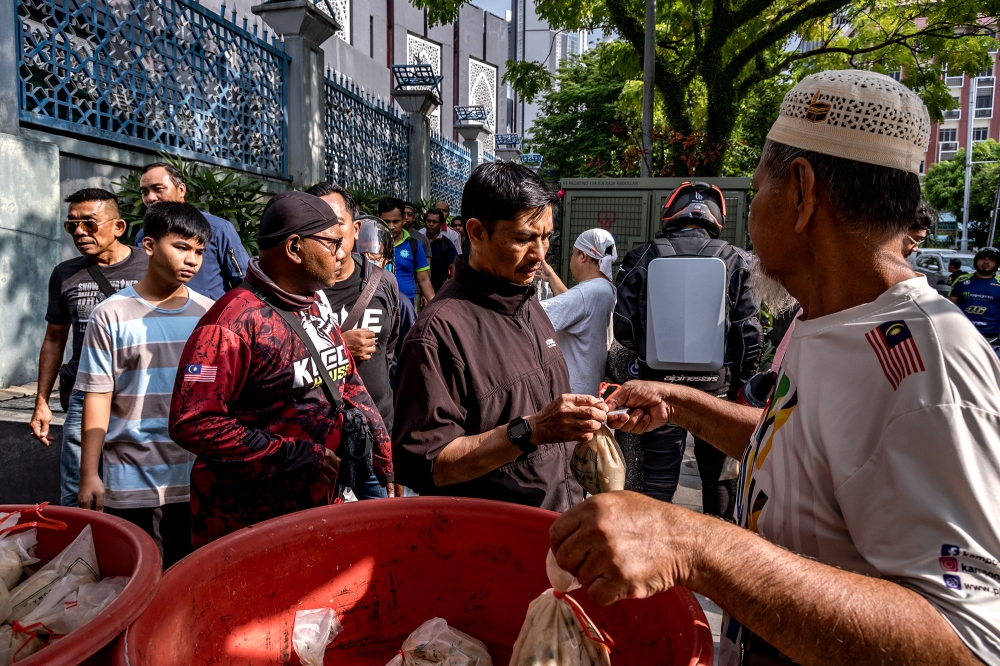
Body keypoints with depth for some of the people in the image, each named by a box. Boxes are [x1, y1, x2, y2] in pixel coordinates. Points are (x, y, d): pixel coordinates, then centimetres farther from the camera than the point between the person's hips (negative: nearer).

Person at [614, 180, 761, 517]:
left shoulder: (643, 256, -3)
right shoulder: (736, 261, -2)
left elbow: (623, 327, -3)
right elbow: (749, 332, -3)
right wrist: (741, 382, 10)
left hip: (659, 380, -1)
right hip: (716, 384, 1)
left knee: (658, 476, 9)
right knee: (718, 475, 18)